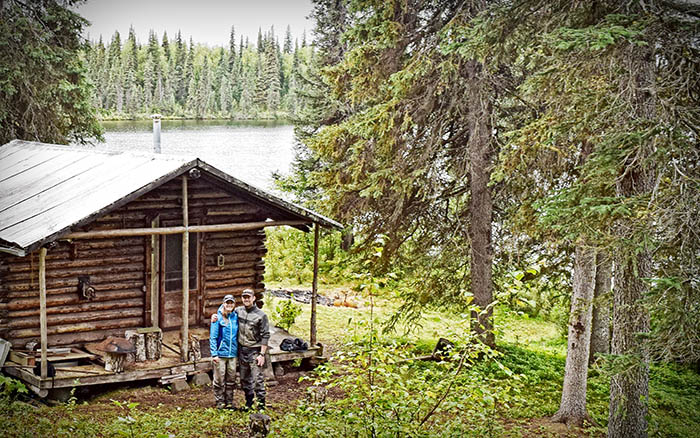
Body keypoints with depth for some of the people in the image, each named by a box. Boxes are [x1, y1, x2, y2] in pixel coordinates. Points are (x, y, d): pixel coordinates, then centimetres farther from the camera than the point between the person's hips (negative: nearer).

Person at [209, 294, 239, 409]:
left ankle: (229, 402, 17)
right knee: (219, 379, 1)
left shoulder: (235, 317, 7)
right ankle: (220, 402, 10)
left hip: (233, 353, 4)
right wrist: (214, 354, -12)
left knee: (231, 379, 9)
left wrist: (238, 352, 10)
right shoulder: (218, 318, -5)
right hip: (221, 353, -4)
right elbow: (213, 337, -6)